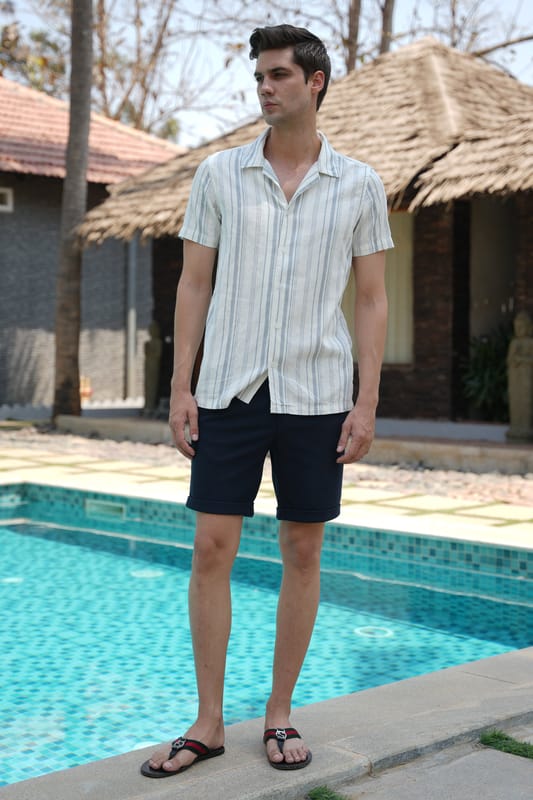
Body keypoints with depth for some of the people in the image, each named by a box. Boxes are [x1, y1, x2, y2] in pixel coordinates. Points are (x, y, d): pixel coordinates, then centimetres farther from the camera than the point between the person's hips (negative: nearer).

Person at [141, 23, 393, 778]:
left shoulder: (359, 186, 2)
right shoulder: (220, 173, 4)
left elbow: (372, 300, 3)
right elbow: (194, 283, 6)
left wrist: (367, 402, -4)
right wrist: (181, 387, -1)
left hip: (315, 395, 0)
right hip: (230, 390, 1)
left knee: (303, 553, 5)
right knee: (211, 549, -1)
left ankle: (280, 715, 20)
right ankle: (208, 723, 12)